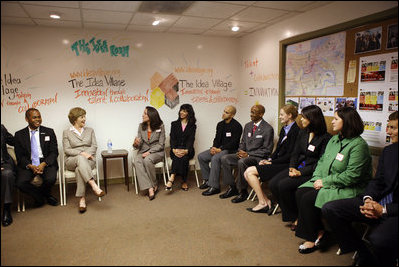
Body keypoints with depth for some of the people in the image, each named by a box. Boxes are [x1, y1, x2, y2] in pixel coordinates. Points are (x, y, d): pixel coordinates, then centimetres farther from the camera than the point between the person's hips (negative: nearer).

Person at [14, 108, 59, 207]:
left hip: (46, 163, 0)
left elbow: (54, 152, 2)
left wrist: (43, 164, -16)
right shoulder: (19, 135, 9)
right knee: (20, 183, -26)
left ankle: (41, 191, 8)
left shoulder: (49, 132, 8)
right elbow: (19, 156, 4)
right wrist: (30, 166, -16)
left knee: (51, 179, -29)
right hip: (27, 165, 1)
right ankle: (39, 196, 4)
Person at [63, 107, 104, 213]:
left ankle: (82, 199, -37)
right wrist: (81, 153, -16)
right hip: (72, 160, -1)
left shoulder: (90, 130, 19)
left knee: (79, 168, -35)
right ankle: (94, 186, -51)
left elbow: (94, 146, 9)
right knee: (80, 159, -38)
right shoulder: (66, 132, 11)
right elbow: (67, 150, 0)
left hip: (89, 159, 1)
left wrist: (87, 153, -12)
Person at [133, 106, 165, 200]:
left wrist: (149, 152, -17)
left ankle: (154, 185, -15)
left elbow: (161, 144, -5)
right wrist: (136, 144, -18)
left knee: (147, 160, -35)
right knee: (137, 161, -30)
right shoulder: (141, 126, 5)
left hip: (157, 151, -3)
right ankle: (150, 188, -31)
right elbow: (139, 145, 6)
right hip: (143, 151, 3)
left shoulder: (160, 126, -4)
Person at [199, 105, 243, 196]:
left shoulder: (236, 126, -11)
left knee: (215, 158, -33)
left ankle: (214, 186, -26)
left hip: (230, 150, -8)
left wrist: (220, 149, -21)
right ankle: (208, 180, 5)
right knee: (201, 156, -5)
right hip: (219, 148, 8)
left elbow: (234, 143, -17)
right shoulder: (220, 124, 14)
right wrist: (214, 148, -5)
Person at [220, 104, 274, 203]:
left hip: (258, 157, -7)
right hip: (244, 154, 8)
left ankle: (242, 191, -16)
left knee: (242, 162, -35)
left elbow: (267, 150, -12)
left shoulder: (268, 129, -10)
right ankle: (232, 188, 0)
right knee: (225, 158, -9)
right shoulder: (248, 126, 12)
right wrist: (241, 151, -4)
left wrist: (248, 154, -18)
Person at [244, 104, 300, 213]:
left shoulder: (295, 130, -12)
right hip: (277, 162, 9)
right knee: (247, 173, -6)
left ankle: (263, 203, -6)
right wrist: (269, 159, 2)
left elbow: (290, 155, -16)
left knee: (250, 171, -17)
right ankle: (265, 200, -2)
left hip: (285, 165, -9)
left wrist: (271, 162, -13)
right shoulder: (284, 129, 16)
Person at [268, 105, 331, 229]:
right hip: (297, 167, 7)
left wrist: (301, 172, -19)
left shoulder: (325, 138, -10)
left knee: (283, 185, -26)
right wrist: (292, 167, -6)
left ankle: (294, 216, -3)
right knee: (273, 183, -13)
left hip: (311, 172, -7)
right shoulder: (302, 133, 12)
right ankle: (291, 215, 2)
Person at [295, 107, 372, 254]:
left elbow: (351, 176, -21)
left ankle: (313, 238, -3)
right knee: (300, 192, -14)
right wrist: (317, 178, -3)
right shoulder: (334, 140, 11)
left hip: (346, 189, -8)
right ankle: (319, 231, -1)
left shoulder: (358, 145, -16)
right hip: (325, 182, 8)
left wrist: (325, 182, -18)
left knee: (308, 199, -23)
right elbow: (322, 160, 15)